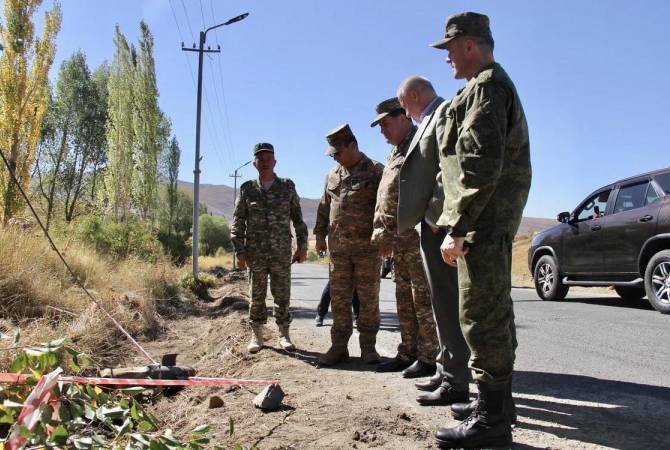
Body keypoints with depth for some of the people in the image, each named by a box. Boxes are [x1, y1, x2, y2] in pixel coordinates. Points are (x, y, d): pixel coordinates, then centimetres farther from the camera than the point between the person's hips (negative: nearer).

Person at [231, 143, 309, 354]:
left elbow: (298, 218, 8)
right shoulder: (247, 189, 4)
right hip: (255, 253, 0)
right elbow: (237, 222, 3)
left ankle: (284, 334, 16)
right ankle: (256, 335, 16)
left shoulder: (287, 186, 5)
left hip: (282, 253, 0)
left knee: (282, 295, 4)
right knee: (256, 295, 6)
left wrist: (302, 245, 3)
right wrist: (239, 251, -5)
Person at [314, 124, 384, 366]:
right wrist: (320, 235, 16)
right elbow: (324, 207, 20)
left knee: (369, 298, 4)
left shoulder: (375, 171, -2)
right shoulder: (332, 175, 14)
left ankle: (368, 346, 14)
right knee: (339, 298, 6)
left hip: (367, 246, -4)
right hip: (338, 248, 4)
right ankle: (338, 346, 13)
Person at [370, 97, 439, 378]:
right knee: (404, 299, 14)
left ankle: (428, 358, 6)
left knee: (423, 299, -3)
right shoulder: (395, 153, 20)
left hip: (417, 237, -10)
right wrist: (383, 235, 16)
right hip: (399, 240, 10)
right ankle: (407, 354, 23)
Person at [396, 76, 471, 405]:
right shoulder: (433, 119, 22)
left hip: (440, 225, -10)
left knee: (447, 303, -6)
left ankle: (455, 383, 1)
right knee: (443, 303, 14)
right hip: (432, 226, 10)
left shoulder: (447, 113, -8)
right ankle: (447, 372, 24)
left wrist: (434, 217, -18)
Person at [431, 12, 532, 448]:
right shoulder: (497, 85, 23)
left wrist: (457, 228, -21)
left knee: (483, 317, -8)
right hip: (494, 223, 11)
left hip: (483, 222, -11)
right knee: (494, 314, 15)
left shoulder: (485, 86, -11)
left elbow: (482, 166, -21)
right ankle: (497, 401, 26)